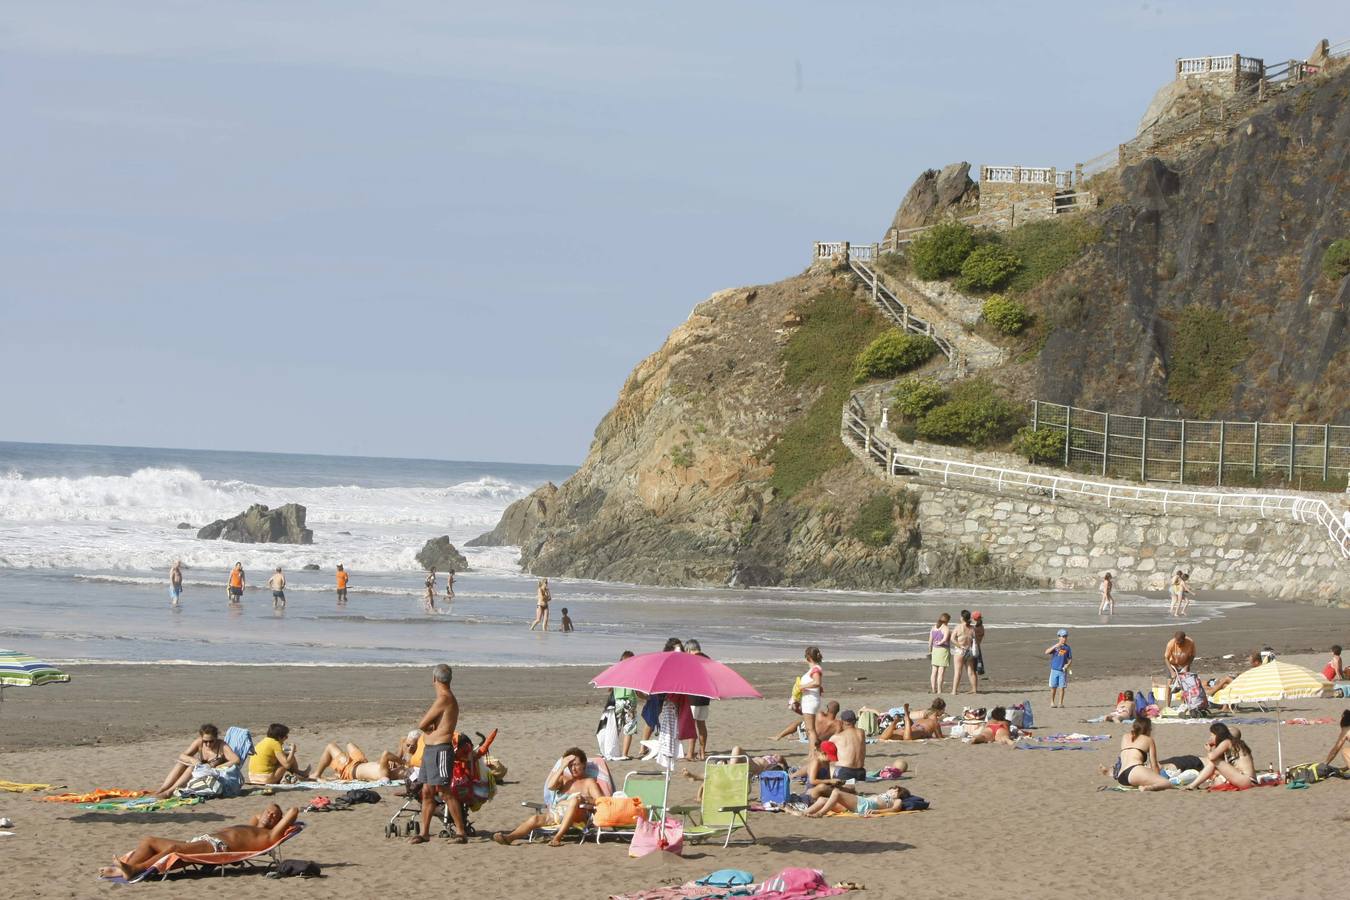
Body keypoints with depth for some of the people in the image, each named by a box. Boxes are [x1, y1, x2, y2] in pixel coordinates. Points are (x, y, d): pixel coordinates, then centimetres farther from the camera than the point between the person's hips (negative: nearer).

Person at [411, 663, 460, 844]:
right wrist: (430, 727, -5)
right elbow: (425, 726, 17)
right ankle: (424, 833, 16)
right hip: (429, 749, 10)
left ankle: (461, 833, -9)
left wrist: (428, 727, 6)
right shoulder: (445, 698, 17)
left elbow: (422, 725, -14)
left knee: (444, 792, -10)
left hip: (440, 750, -10)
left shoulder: (444, 699, -15)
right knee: (427, 792, 11)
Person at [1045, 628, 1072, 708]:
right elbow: (1047, 652, -16)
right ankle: (1052, 702, 15)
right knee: (1053, 687, 3)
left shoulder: (1067, 648, 4)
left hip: (1063, 671, 1)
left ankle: (1060, 703, 9)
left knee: (1062, 687, 1)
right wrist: (1055, 646, -27)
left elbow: (1070, 659, 7)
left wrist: (1068, 664, -14)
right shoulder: (1055, 646, 0)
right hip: (1054, 670, -1)